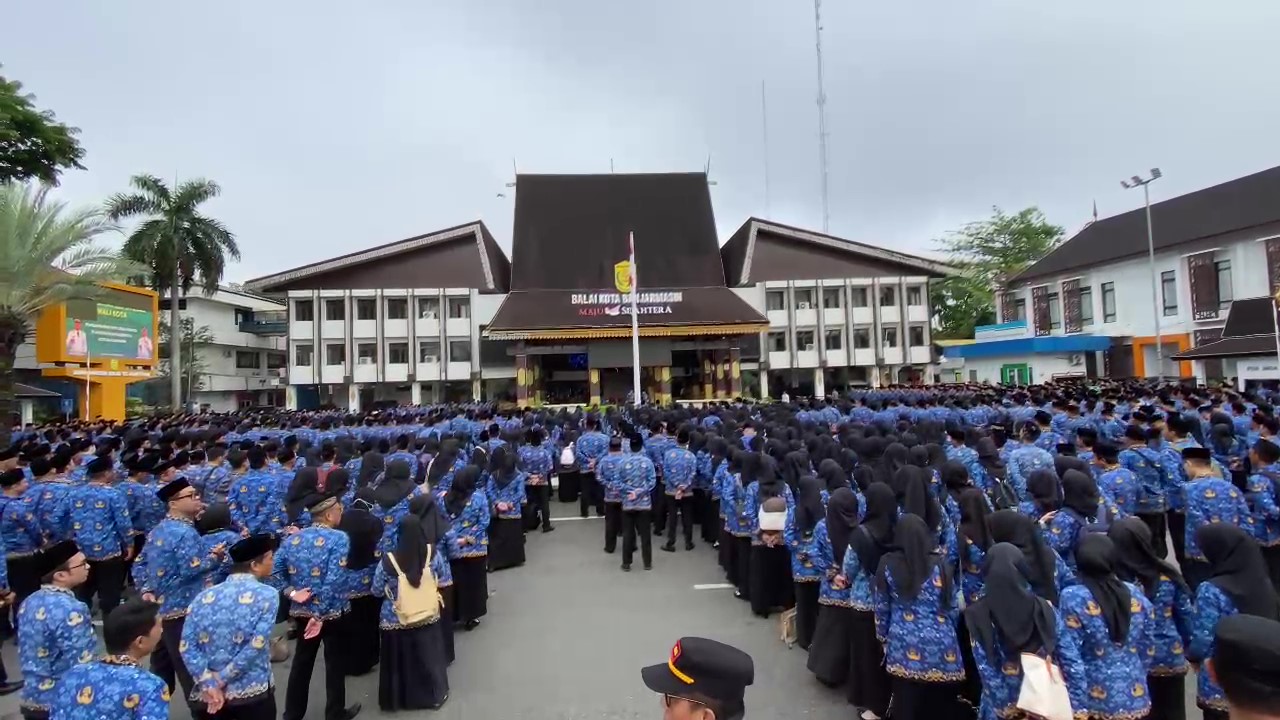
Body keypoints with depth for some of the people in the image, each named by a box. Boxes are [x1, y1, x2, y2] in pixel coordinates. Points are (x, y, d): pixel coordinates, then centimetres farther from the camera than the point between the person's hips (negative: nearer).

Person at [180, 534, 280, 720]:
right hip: (252, 693, -4)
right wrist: (221, 679, -8)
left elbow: (187, 646, -5)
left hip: (213, 694, 4)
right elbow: (255, 647, -19)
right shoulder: (267, 595, -13)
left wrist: (209, 684, -7)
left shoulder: (204, 597, 1)